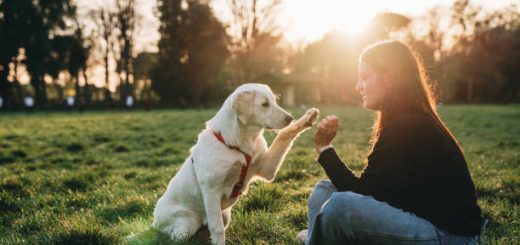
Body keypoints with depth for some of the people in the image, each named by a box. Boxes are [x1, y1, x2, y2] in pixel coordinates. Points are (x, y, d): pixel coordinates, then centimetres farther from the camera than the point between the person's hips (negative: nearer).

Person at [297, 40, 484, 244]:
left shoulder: (408, 128, -20)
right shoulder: (408, 122, 10)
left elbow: (362, 193, -15)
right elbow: (368, 191, 7)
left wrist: (324, 148, -9)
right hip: (419, 220, 10)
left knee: (340, 206, -29)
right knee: (325, 190, 9)